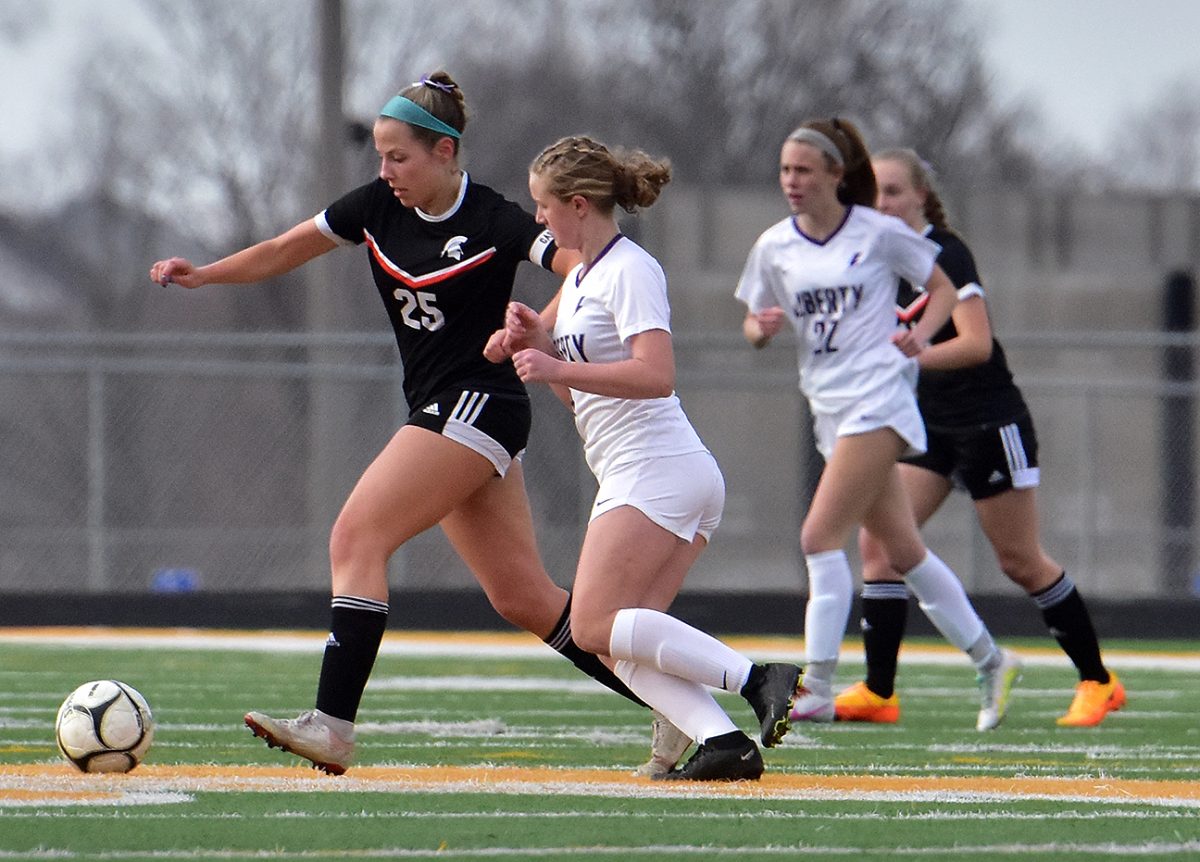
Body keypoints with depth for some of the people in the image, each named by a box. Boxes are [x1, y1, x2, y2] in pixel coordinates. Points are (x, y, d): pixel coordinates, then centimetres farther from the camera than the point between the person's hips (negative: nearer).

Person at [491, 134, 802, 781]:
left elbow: (655, 375, -23)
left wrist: (559, 368, -23)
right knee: (622, 645, -2)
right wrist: (536, 342, 10)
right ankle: (723, 742, -17)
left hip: (656, 470, -10)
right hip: (635, 478, 10)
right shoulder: (580, 278, 21)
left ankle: (754, 679, -23)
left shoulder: (628, 271, -9)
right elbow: (579, 394, 26)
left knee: (595, 626, -17)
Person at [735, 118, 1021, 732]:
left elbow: (943, 289, 6)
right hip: (829, 407, 6)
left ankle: (817, 688, -16)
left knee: (821, 537, -17)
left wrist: (920, 332, -13)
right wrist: (762, 327, -10)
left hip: (878, 399, -6)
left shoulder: (879, 233, -5)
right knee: (902, 550, 12)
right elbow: (753, 327, 13)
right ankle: (990, 662, 26)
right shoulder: (774, 247, 7)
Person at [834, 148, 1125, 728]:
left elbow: (976, 343, -26)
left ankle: (1098, 682, 16)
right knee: (878, 542, -8)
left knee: (1020, 562, 1)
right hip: (930, 428, 7)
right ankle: (877, 691, -6)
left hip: (990, 424, -7)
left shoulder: (946, 254, -17)